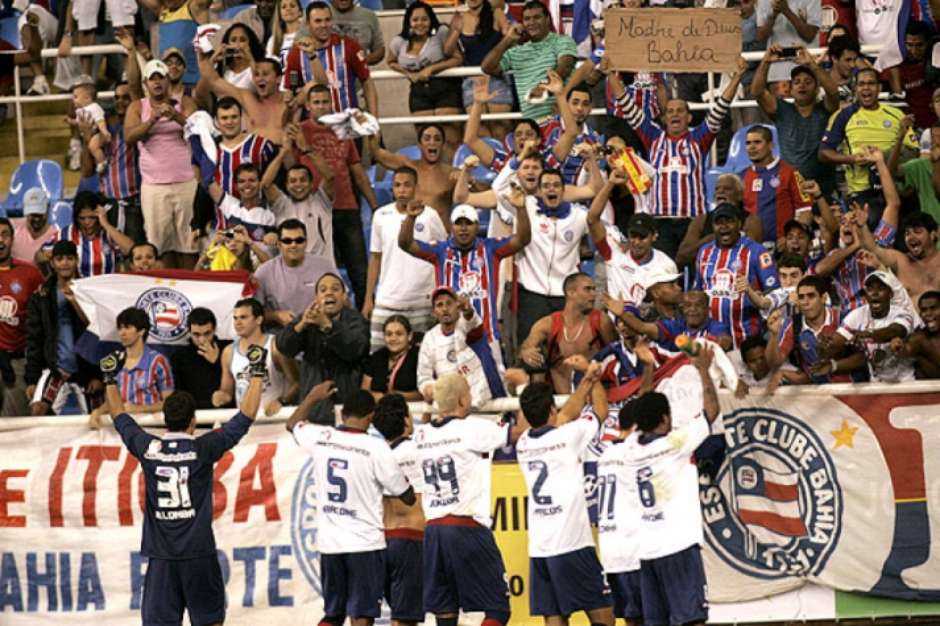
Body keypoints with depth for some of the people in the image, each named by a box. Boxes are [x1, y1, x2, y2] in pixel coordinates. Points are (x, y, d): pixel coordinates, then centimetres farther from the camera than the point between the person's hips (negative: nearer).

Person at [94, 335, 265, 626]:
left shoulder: (148, 448, -1)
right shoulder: (202, 449, -8)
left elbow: (121, 418, 16)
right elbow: (245, 417, -4)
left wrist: (110, 378, 28)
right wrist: (257, 374, 4)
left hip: (161, 555, 2)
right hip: (198, 552, -2)